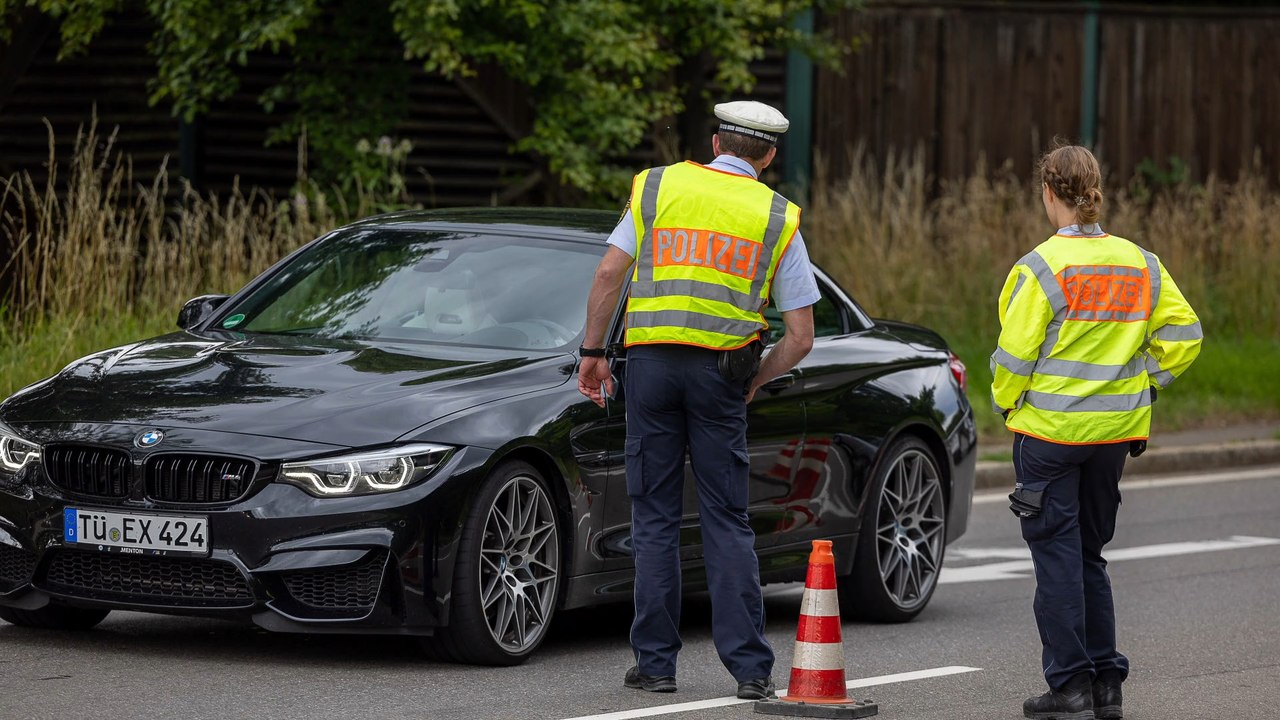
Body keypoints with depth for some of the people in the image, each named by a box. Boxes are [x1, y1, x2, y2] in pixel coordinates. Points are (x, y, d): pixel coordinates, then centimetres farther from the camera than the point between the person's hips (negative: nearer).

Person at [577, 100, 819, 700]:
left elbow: (609, 274, -1)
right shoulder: (778, 218, 7)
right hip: (721, 369, 0)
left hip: (651, 360, 0)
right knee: (727, 521, 4)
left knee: (655, 517, 6)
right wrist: (756, 380, 18)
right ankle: (750, 667, 0)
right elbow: (800, 337, 4)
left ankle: (656, 662, 5)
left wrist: (592, 352, 7)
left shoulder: (657, 186, 8)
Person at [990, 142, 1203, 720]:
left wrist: (1006, 404, 4)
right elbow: (1183, 333, 1)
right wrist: (1141, 383, 11)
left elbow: (1015, 354, -14)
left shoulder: (1041, 268, -13)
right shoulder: (1139, 263, 2)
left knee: (1057, 554, 1)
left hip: (1050, 428, -5)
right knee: (1089, 553, 16)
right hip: (1115, 431, 5)